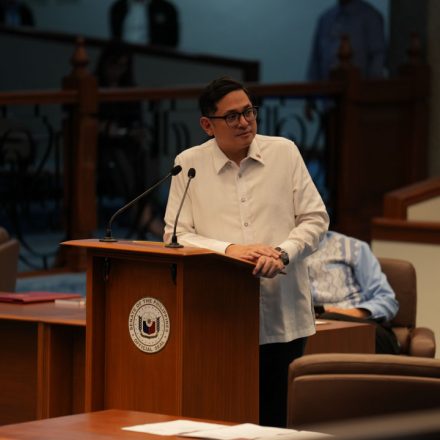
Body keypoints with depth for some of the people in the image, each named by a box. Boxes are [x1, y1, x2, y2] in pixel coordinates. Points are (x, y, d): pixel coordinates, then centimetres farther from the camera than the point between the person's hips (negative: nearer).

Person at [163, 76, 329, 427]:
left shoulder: (284, 152, 6)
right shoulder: (189, 164, 2)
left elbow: (315, 218, 5)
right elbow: (177, 236, -1)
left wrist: (283, 253, -13)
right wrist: (229, 249, -16)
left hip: (284, 316, 1)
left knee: (278, 421, 4)